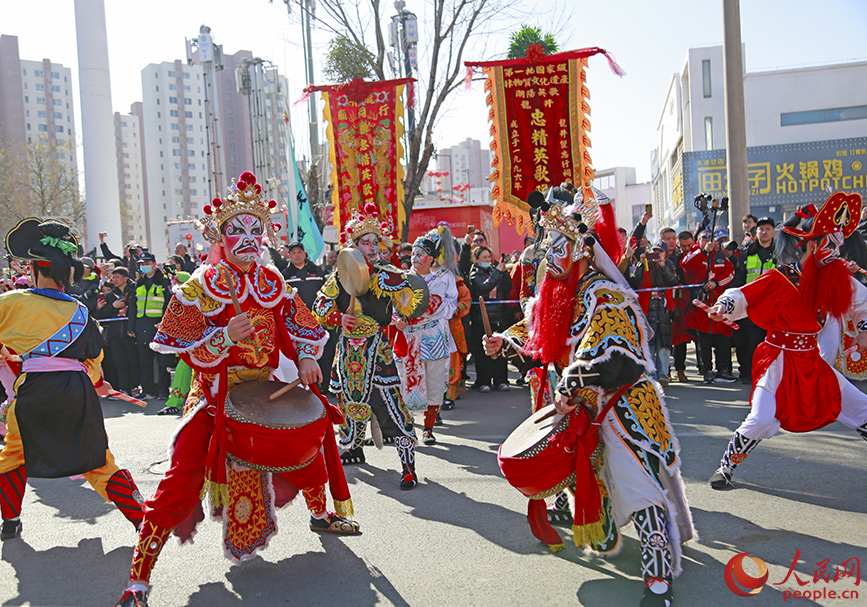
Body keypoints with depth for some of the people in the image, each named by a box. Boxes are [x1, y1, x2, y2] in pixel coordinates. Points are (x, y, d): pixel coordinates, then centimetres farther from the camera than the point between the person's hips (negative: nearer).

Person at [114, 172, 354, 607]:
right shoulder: (200, 286, -12)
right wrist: (226, 337, -29)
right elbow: (183, 348, -14)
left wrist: (306, 357, -2)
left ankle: (321, 515, 48)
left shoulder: (270, 281, 2)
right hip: (214, 396, -5)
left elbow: (298, 322, 14)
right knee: (181, 478, -15)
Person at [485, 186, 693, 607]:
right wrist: (505, 343, 5)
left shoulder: (603, 296, -22)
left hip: (624, 403, -9)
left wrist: (567, 391, -26)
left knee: (638, 484, -10)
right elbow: (536, 331, 21)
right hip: (587, 405, 9)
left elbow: (597, 358, -33)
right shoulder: (561, 292, 7)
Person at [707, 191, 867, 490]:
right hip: (780, 361, -6)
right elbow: (741, 297, -20)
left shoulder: (834, 278, 1)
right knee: (761, 420, -16)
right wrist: (724, 306, -39)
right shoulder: (778, 281, -17)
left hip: (813, 362, 6)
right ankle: (726, 466, 6)